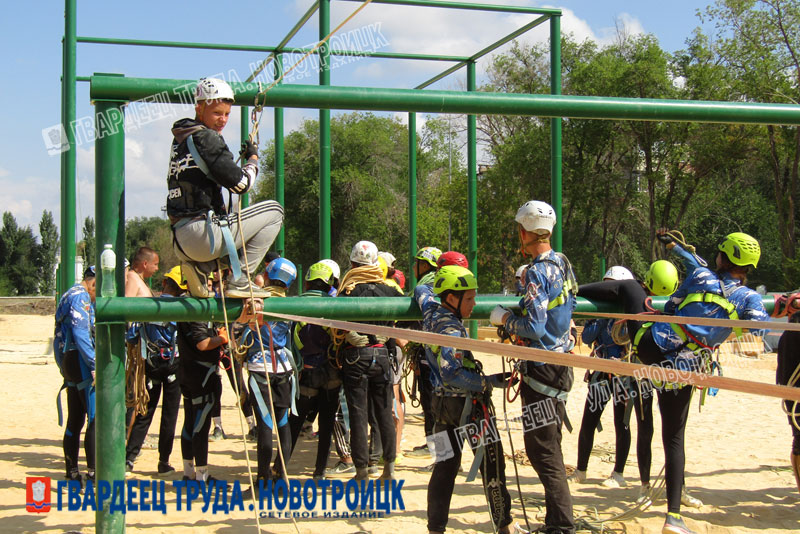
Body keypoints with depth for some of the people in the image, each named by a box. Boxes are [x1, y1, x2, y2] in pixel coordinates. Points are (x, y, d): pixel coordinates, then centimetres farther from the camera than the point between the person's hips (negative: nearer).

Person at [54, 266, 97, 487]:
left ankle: (72, 473, 15)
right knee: (97, 417, -12)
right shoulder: (80, 297, -10)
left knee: (75, 420, 12)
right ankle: (93, 471, -14)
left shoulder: (71, 296, 22)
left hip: (70, 362, 11)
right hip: (80, 361, -11)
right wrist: (95, 365, -23)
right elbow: (81, 334, -21)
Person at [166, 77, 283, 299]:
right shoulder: (206, 137, -8)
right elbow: (240, 184, -9)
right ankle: (239, 279, -2)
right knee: (273, 210, 4)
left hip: (180, 243, 9)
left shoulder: (180, 140, 19)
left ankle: (199, 268, 9)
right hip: (202, 234, -9)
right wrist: (253, 158, 10)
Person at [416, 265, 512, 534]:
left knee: (444, 468, 11)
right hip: (467, 403, -9)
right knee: (492, 466, 2)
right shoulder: (451, 329, -21)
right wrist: (488, 382, -24)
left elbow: (422, 290, 26)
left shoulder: (431, 313, 4)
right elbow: (452, 373, -28)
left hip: (442, 402, 9)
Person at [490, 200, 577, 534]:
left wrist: (504, 318, -7)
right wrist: (517, 324, 19)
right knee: (549, 448, 18)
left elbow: (533, 328, -23)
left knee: (542, 451, -4)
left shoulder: (537, 272, -19)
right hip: (561, 364, 10)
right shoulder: (563, 263, 8)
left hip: (543, 369, -10)